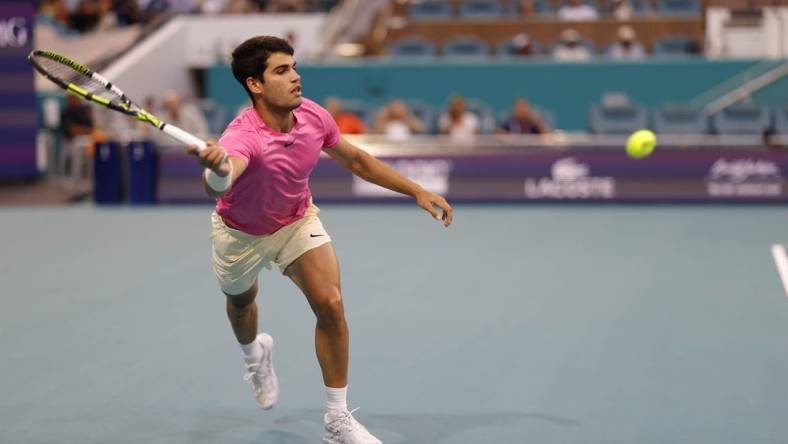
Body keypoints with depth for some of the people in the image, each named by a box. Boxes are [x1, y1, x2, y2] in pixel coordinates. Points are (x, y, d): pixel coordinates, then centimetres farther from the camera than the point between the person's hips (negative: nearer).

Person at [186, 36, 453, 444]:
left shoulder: (313, 115, -22)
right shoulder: (242, 136, -39)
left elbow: (355, 160, -1)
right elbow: (216, 186, -63)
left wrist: (417, 191, -4)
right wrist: (218, 170, -87)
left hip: (298, 222, 3)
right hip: (241, 233, -2)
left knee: (330, 305, -17)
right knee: (241, 304, 25)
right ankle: (254, 355, 64)